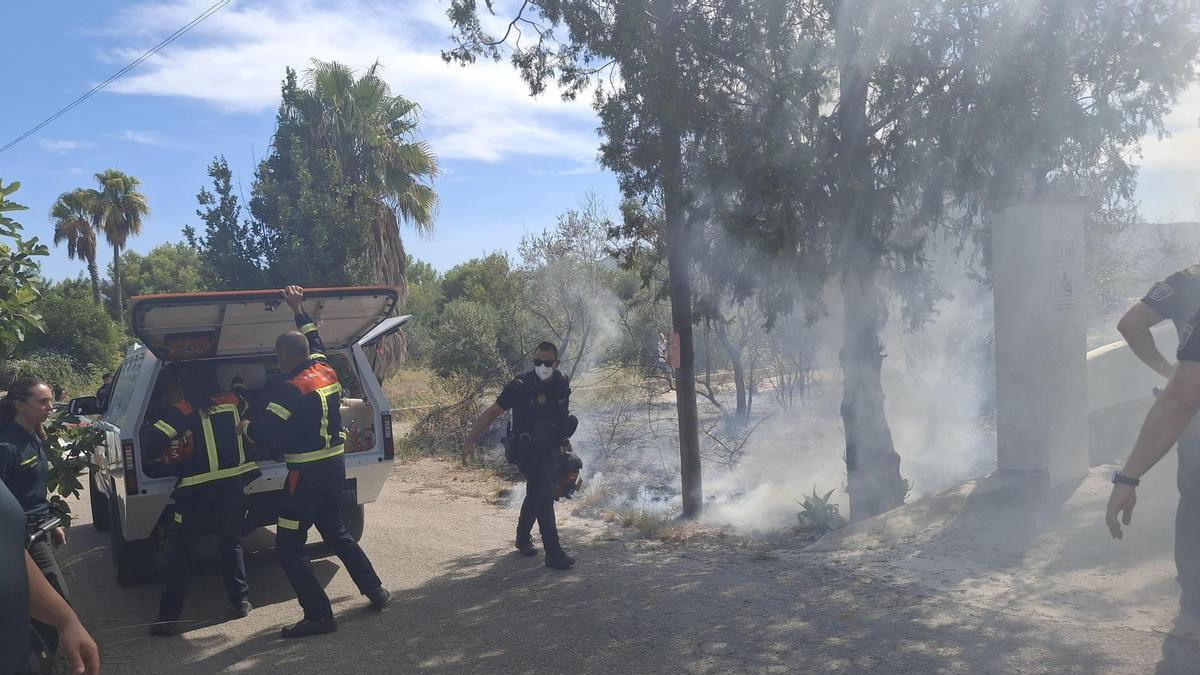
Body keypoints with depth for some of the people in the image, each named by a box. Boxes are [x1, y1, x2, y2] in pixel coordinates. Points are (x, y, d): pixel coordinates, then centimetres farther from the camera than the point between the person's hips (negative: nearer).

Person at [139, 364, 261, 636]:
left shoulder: (184, 412, -7)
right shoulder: (233, 402, 4)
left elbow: (152, 438, -12)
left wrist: (152, 463, 6)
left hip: (198, 492, -4)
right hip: (234, 485, 4)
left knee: (181, 552, 8)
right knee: (231, 543, 20)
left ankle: (169, 616, 9)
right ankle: (240, 600, 19)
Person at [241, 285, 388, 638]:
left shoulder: (290, 389, -19)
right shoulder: (326, 370, 4)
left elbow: (265, 432, -20)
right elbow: (315, 341, 24)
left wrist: (246, 426, 2)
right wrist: (299, 309, 31)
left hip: (307, 473, -8)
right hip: (335, 464, 9)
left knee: (288, 547, 2)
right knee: (336, 531, 25)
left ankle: (319, 615, 2)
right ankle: (375, 591, 30)